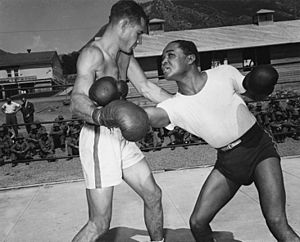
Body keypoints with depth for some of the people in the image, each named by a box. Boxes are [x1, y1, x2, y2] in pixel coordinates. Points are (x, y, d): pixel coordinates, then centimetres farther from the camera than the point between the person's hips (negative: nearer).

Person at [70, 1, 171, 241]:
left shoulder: (124, 55, 11)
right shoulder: (93, 53, -17)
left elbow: (146, 87, 15)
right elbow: (77, 101, -31)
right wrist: (100, 114, -52)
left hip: (122, 138, 9)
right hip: (99, 138, -9)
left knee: (153, 195, 14)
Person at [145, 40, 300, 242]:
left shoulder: (224, 74, -11)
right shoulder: (174, 107, -10)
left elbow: (255, 95, 5)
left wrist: (262, 87, -17)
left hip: (260, 149, -2)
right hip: (227, 161, 3)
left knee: (277, 222, -18)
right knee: (197, 222, -1)